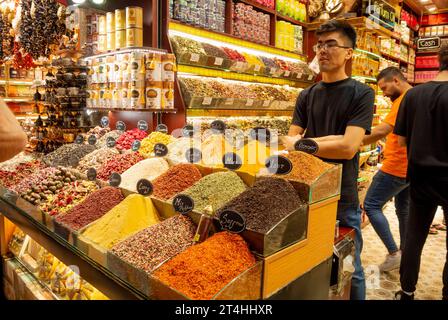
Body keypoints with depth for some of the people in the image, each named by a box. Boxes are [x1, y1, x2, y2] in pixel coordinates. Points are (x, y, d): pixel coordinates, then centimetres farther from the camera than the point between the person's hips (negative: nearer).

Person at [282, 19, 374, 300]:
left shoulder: (362, 93, -6)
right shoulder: (307, 96, 8)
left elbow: (348, 147, -18)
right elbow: (290, 141, 1)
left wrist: (303, 144, -10)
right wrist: (325, 142, -15)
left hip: (342, 197, -4)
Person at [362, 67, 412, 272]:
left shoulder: (405, 99, -17)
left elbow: (382, 130, -28)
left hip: (398, 167, -10)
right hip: (410, 166, 10)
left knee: (371, 205, -3)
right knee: (404, 209, 19)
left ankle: (393, 254, 0)